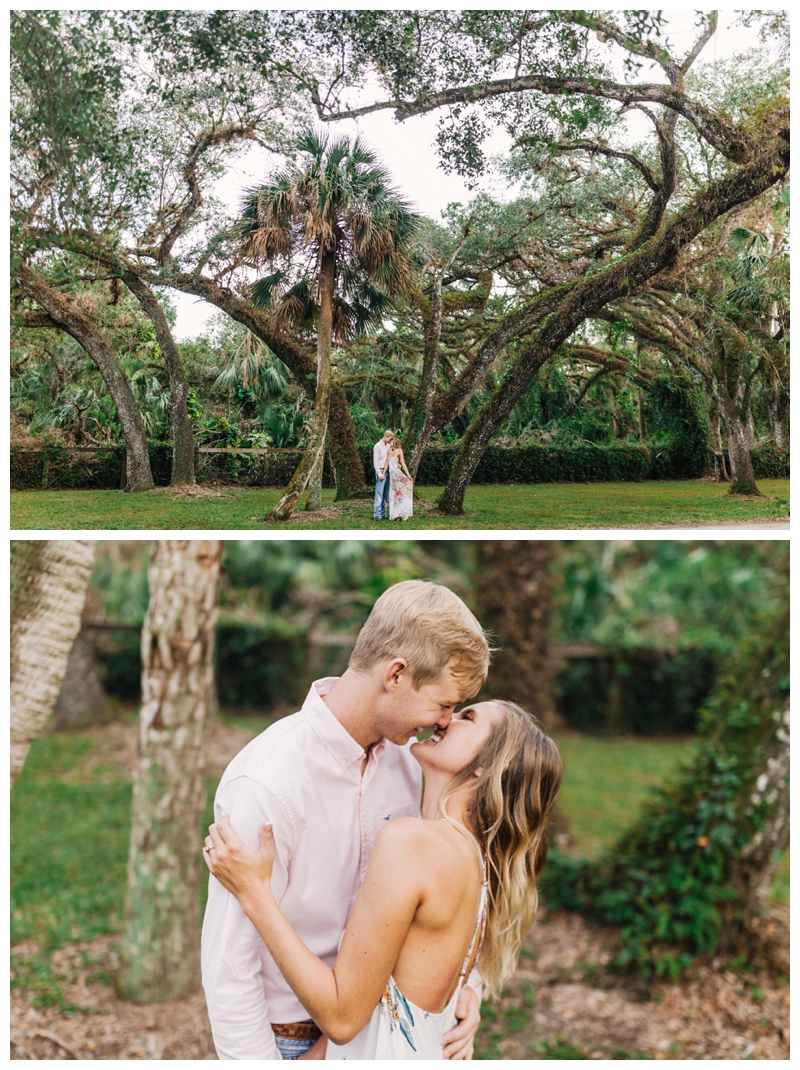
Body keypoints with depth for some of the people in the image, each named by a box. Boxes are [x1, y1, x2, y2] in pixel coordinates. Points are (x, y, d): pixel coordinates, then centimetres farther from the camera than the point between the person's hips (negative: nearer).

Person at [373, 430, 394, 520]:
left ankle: (383, 514, 13)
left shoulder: (388, 446, 13)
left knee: (385, 495, 8)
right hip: (381, 471, -8)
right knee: (379, 494, -10)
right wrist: (380, 474, -16)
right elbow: (375, 462, -11)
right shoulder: (378, 446, -9)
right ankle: (377, 515, -11)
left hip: (387, 471, 8)